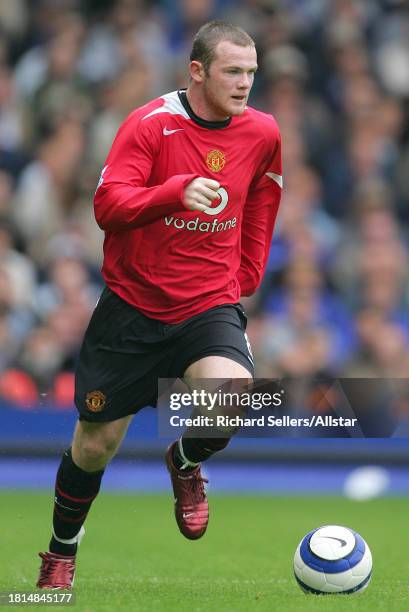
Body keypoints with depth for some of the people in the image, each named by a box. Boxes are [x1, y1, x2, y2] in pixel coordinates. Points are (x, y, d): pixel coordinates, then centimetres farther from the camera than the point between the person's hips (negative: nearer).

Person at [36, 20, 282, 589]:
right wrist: (177, 190, -37)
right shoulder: (150, 124, -13)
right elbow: (107, 206, -23)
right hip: (132, 306, -1)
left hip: (211, 307, 1)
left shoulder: (262, 133, -1)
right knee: (94, 447, 6)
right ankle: (61, 557, 33)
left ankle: (186, 463, 6)